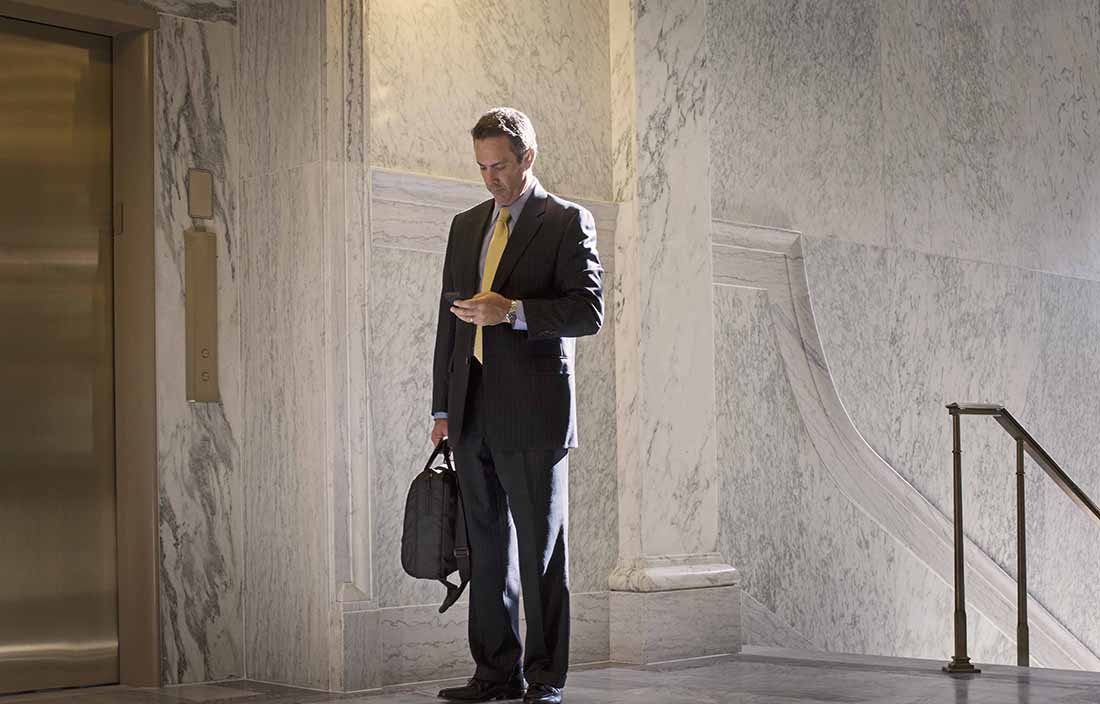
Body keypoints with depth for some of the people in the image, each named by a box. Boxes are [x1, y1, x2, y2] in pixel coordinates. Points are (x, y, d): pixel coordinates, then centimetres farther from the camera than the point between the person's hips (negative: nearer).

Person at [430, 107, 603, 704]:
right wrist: (442, 407, 15)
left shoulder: (568, 222, 0)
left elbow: (588, 311, -9)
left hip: (532, 413, -6)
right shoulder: (466, 226, 18)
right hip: (473, 417, 6)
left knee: (541, 552, -1)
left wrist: (512, 311, -20)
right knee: (486, 549, 9)